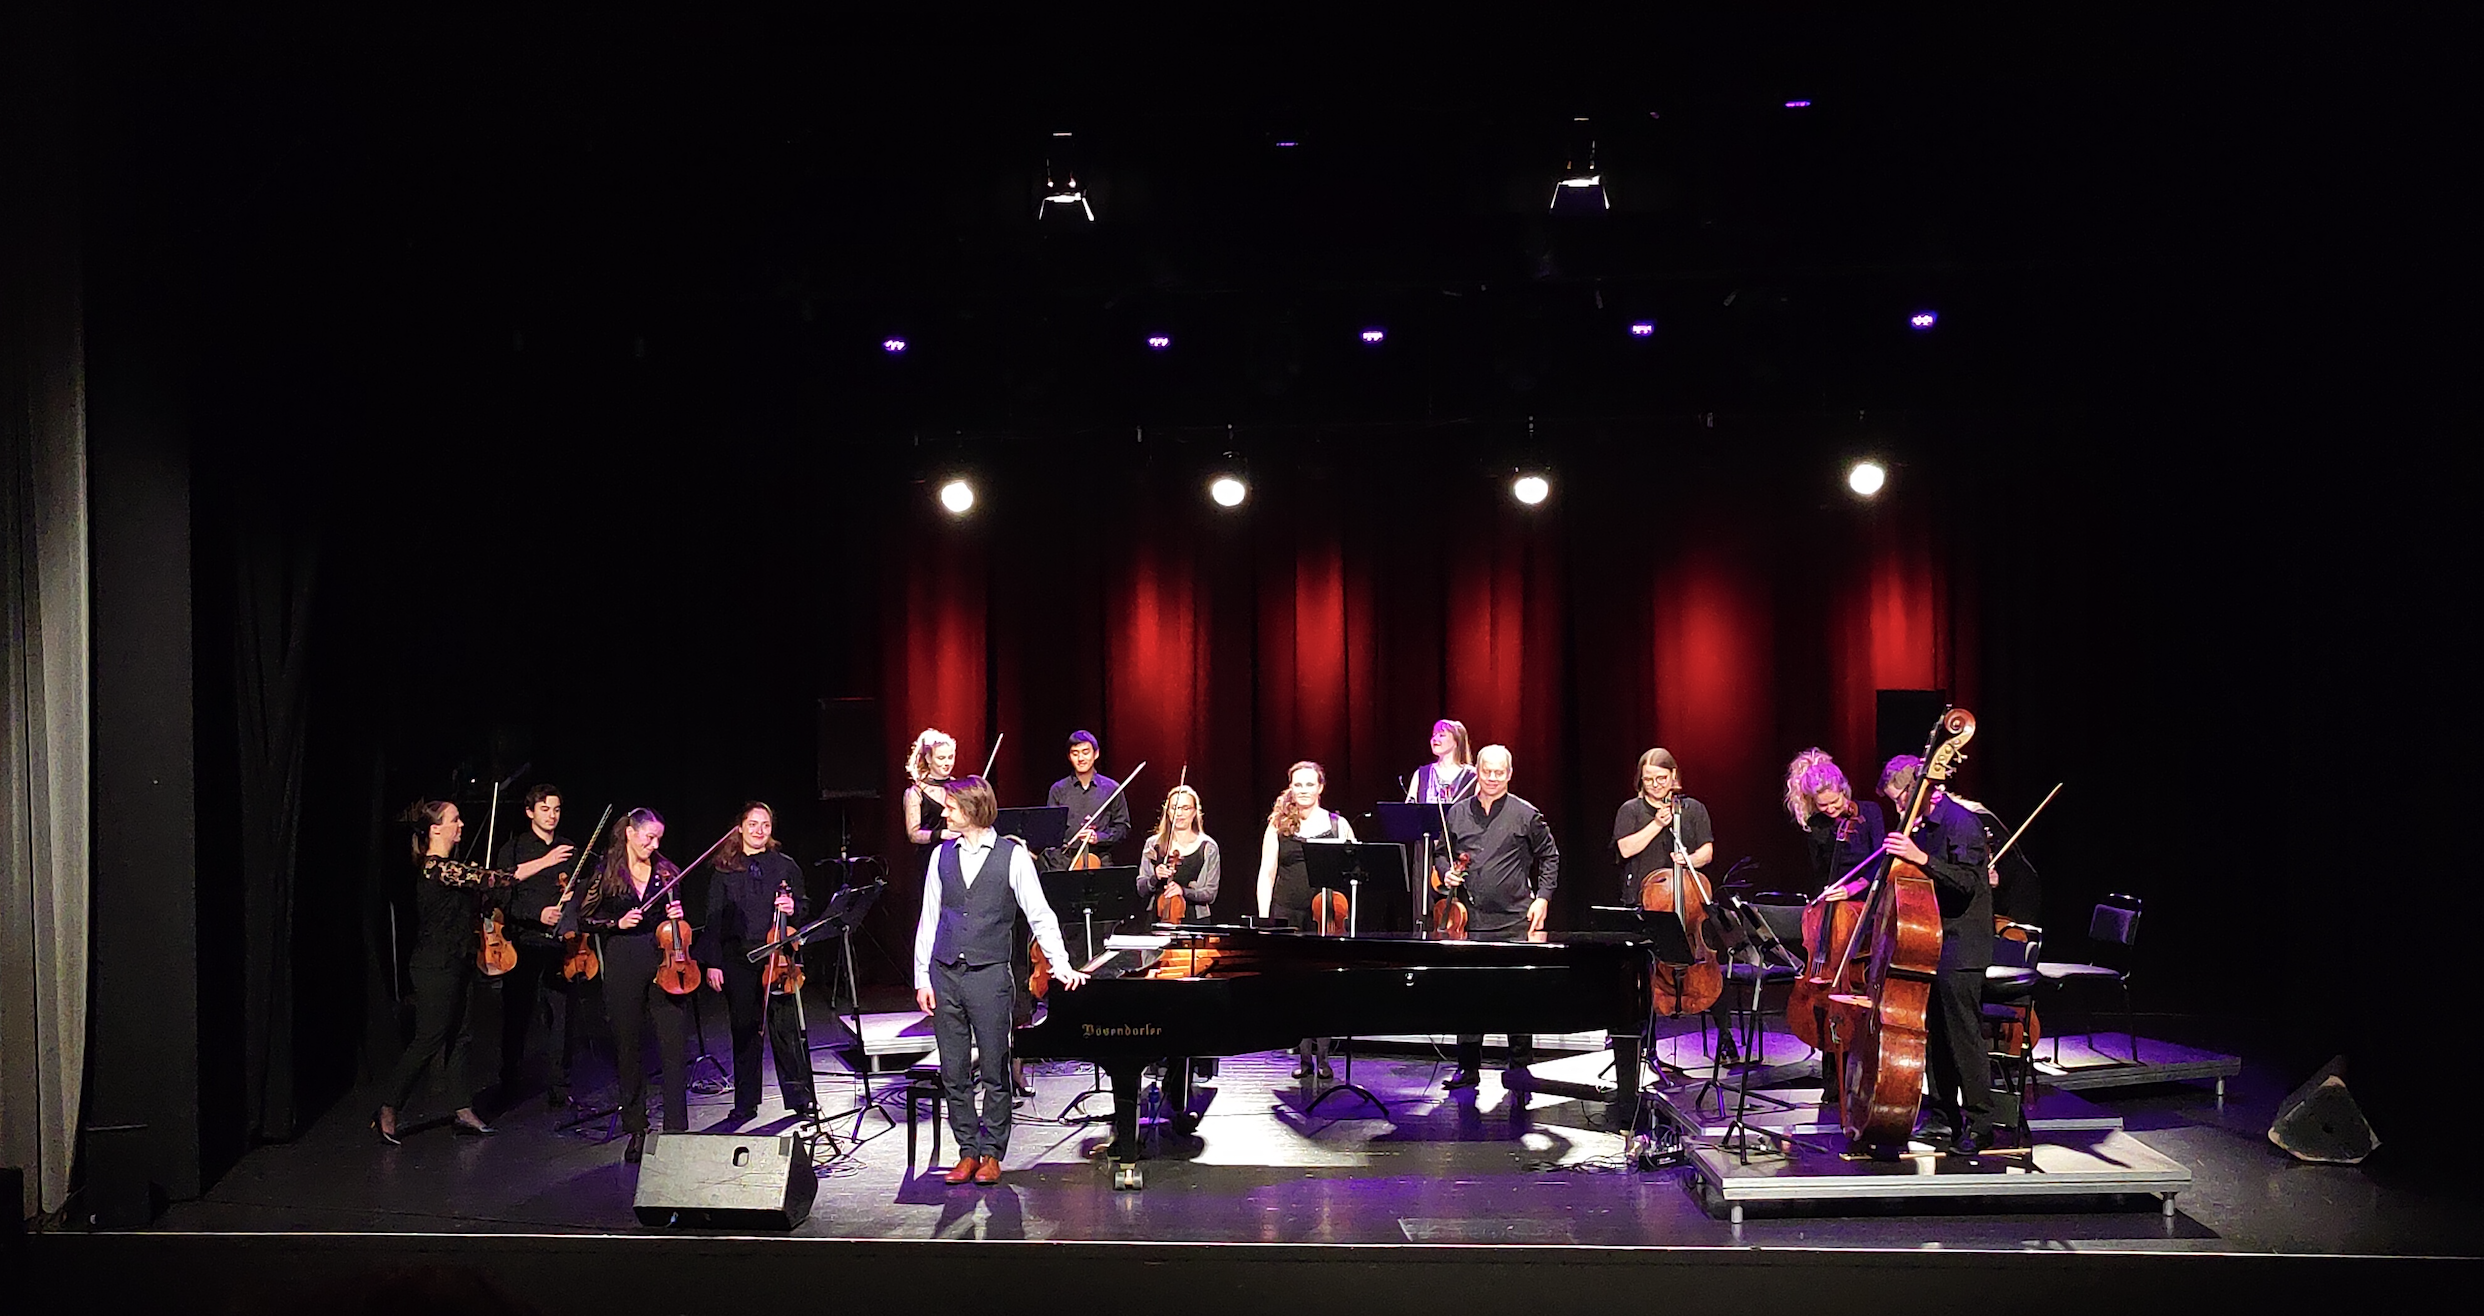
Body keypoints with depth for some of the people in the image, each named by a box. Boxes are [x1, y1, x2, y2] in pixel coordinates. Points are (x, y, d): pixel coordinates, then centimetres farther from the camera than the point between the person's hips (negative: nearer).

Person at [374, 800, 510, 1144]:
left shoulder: (449, 867, 12)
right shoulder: (437, 869, -19)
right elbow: (493, 879, -25)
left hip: (457, 966, 10)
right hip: (436, 968, -10)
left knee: (457, 1038, 10)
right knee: (428, 1040, -4)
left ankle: (465, 1111, 14)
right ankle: (387, 1111, 5)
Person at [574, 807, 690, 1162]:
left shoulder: (666, 872, 9)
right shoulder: (605, 872, 3)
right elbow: (585, 919, 6)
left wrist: (677, 916, -3)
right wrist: (618, 923, -9)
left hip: (665, 963, 1)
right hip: (624, 970, -1)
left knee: (676, 1049, -6)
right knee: (629, 1050, 7)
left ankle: (676, 1129, 0)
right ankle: (636, 1130, 19)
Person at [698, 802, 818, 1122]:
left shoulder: (785, 866, 9)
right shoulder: (724, 870, 7)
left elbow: (804, 907, 13)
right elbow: (715, 919, 5)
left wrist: (793, 908, -10)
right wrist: (713, 963, -1)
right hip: (738, 960, 1)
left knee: (786, 1027, -3)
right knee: (744, 1030, 6)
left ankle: (800, 1096, 7)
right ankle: (745, 1103, 15)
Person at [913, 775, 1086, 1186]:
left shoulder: (1012, 855, -2)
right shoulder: (942, 855, 9)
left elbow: (1039, 914, -1)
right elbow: (928, 918, 11)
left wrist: (1061, 964, -7)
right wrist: (922, 976, 6)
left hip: (989, 973, -4)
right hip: (944, 973, 4)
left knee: (994, 1069, 1)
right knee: (954, 1071, 7)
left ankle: (991, 1153, 12)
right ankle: (967, 1152, 17)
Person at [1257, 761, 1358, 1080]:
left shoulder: (1338, 825, 8)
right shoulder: (1278, 826, 8)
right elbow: (1267, 873, 8)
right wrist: (1263, 917, 0)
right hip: (1288, 914, 1)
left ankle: (1323, 1055, 4)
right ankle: (1303, 1056, 9)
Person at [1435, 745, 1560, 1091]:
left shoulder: (1525, 814, 2)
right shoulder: (1457, 813, 9)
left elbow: (1550, 857, 9)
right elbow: (1440, 853, 21)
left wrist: (1542, 897, 1)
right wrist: (1446, 871, 0)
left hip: (1514, 922, -2)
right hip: (1470, 921, 2)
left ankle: (1519, 1066, 14)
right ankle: (1468, 1068, 13)